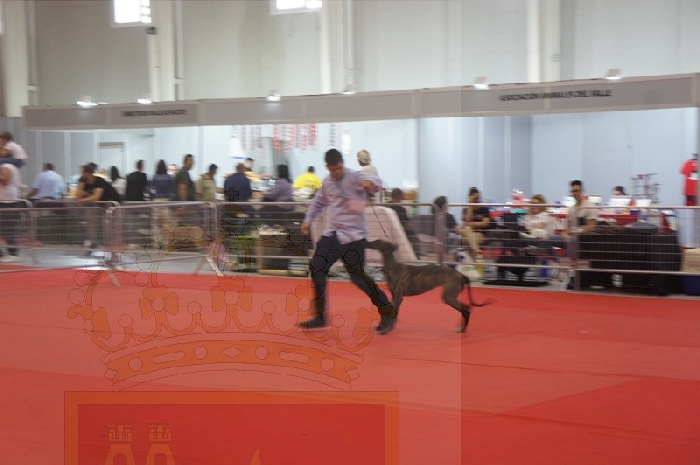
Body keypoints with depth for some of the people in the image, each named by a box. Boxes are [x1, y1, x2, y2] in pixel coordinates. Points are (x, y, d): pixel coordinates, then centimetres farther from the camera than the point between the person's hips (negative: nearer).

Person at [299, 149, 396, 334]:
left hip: (353, 234, -7)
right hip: (333, 233, 7)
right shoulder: (327, 182, 9)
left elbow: (375, 181, -32)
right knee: (316, 268, 4)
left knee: (357, 276, -10)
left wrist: (370, 183, -55)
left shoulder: (356, 177, -12)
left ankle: (388, 313, 3)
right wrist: (308, 220, 21)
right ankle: (320, 316, 17)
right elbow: (319, 202, 27)